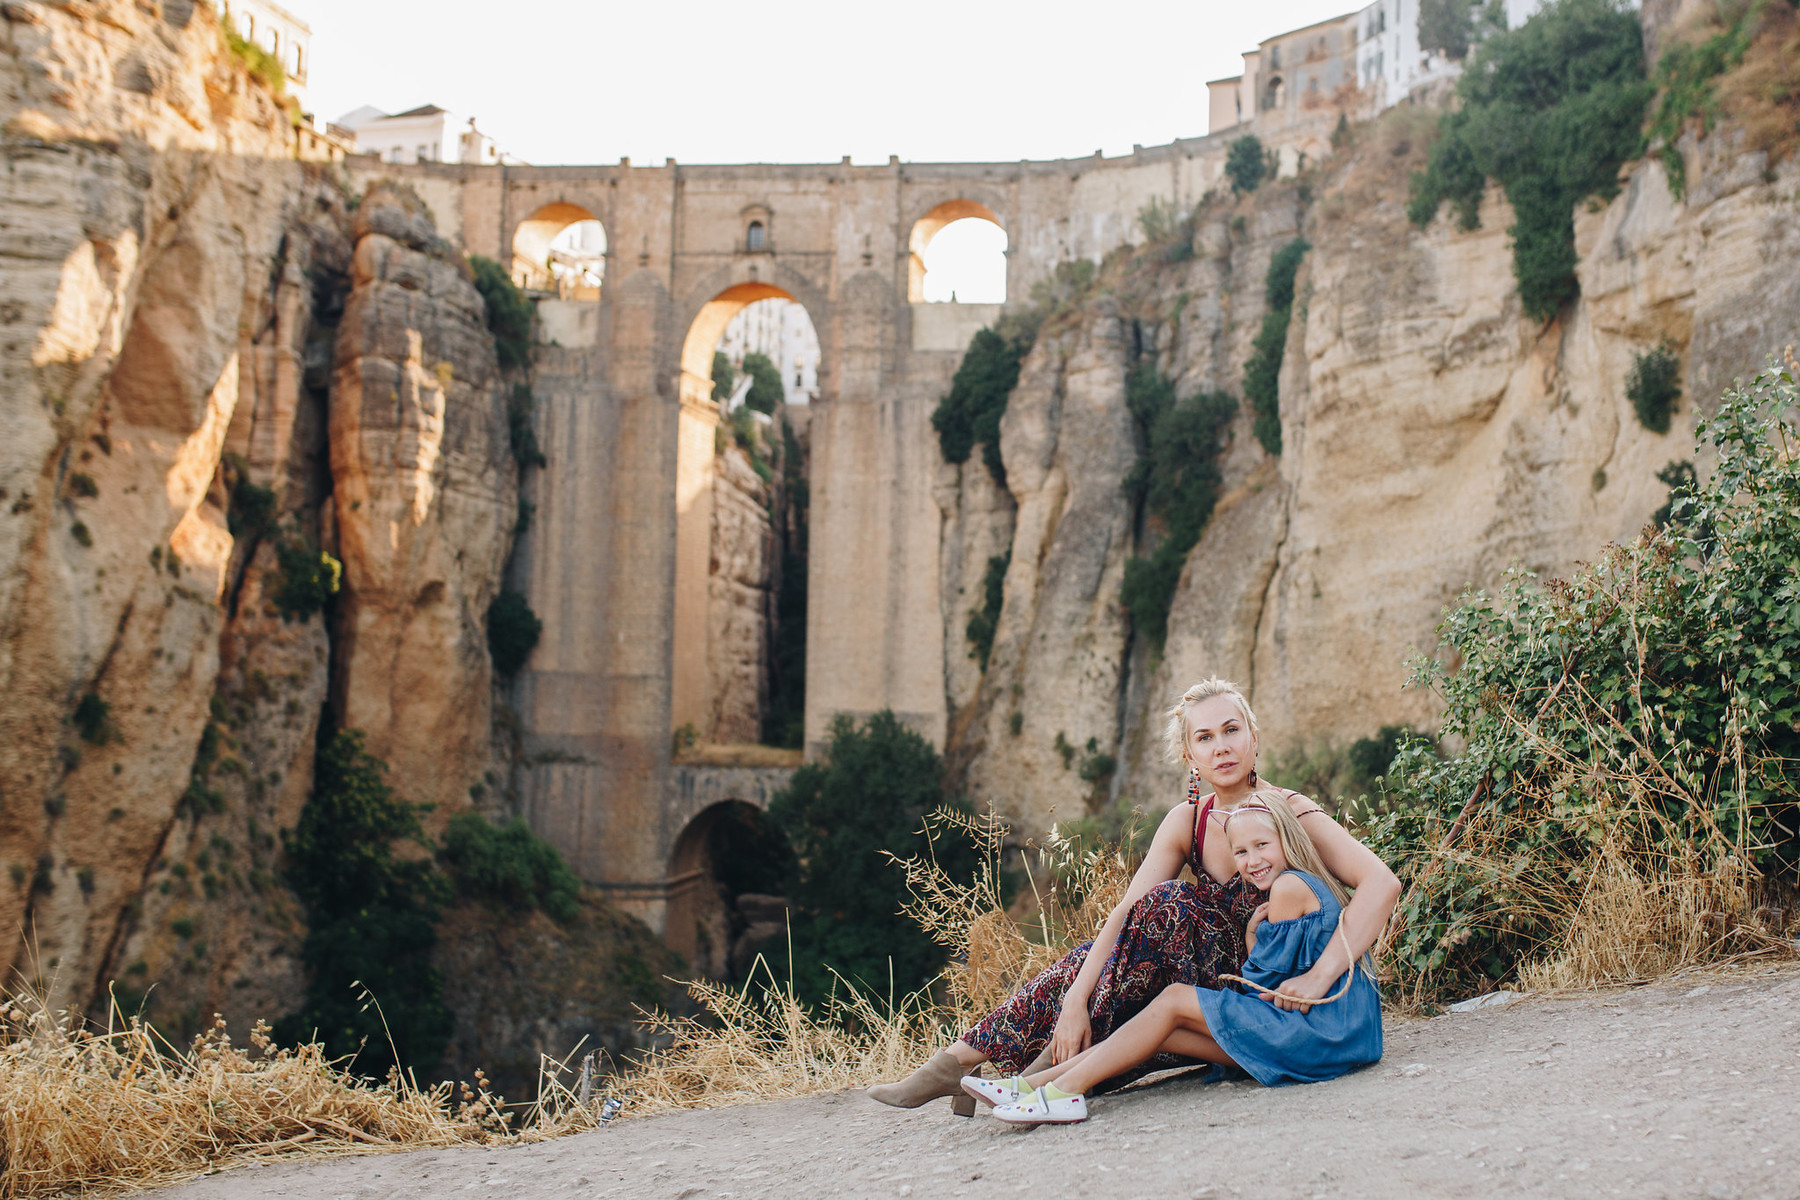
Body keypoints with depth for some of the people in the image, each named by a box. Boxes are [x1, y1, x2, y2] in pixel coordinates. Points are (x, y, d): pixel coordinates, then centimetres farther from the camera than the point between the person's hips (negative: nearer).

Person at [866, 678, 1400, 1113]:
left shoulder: (1291, 813, -14)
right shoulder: (1187, 822, 1)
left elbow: (1382, 883, -26)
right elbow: (1125, 912, -10)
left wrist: (1320, 976, -35)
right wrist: (1076, 1001, -23)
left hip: (1269, 997, -5)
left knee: (1169, 904, -25)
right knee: (1092, 959, -13)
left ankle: (1060, 1063, -20)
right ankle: (959, 1059, -11)